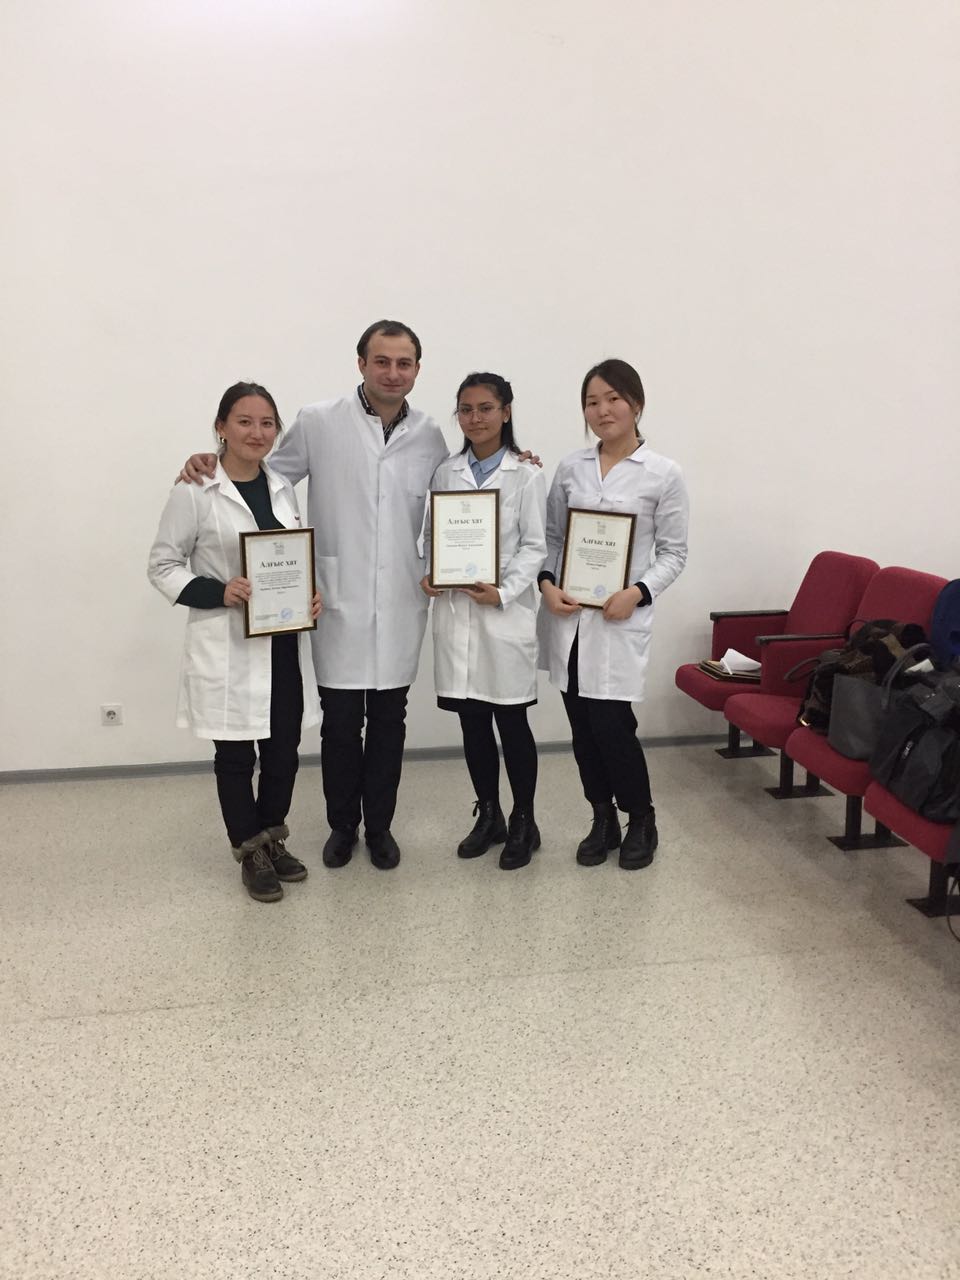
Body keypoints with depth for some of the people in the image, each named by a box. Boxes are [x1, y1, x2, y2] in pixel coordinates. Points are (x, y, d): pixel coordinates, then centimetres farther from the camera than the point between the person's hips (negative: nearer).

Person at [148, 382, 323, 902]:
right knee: (235, 754, 8)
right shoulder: (194, 491, -9)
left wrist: (311, 594, -4)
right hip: (227, 646, -5)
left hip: (284, 640, 5)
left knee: (283, 750, 12)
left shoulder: (282, 487, 8)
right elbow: (162, 565, -6)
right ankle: (251, 851, 26)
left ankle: (273, 839, 33)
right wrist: (218, 592, -22)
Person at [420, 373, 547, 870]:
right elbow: (431, 536, 12)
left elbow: (534, 546, -5)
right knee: (472, 721, 11)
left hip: (505, 612, -3)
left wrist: (503, 592, -17)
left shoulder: (526, 476, -2)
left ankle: (523, 823, 19)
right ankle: (488, 816, 26)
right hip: (454, 611, 4)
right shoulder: (445, 473, 9)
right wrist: (427, 574, -7)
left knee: (511, 720, 3)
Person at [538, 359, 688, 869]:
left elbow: (673, 552, 0)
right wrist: (547, 583, -6)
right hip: (567, 615, 4)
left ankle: (641, 821, 19)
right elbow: (551, 536, 11)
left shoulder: (663, 474, -2)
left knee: (611, 723, -6)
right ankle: (603, 821, 27)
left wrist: (637, 593, -15)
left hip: (619, 617, -3)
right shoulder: (570, 467, 7)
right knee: (582, 725, 8)